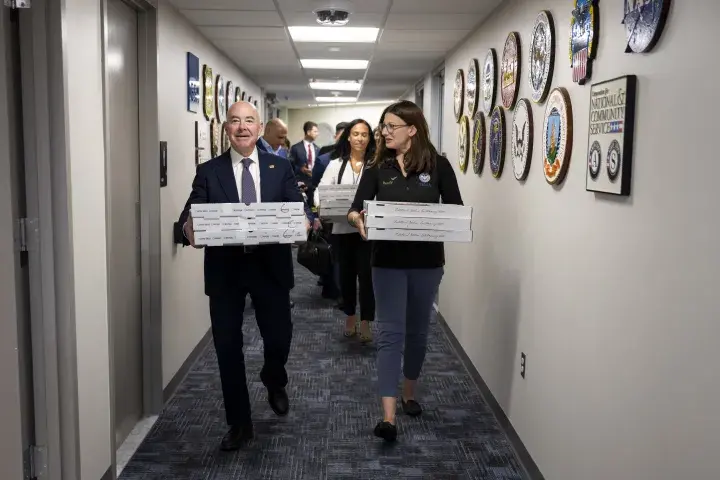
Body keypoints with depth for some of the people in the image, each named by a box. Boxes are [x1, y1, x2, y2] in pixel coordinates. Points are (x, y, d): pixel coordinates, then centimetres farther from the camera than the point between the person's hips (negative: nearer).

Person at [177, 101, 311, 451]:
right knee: (227, 347, 5)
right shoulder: (209, 171, 3)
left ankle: (274, 382, 42)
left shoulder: (281, 168, 6)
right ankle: (239, 423, 23)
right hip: (225, 268, 0)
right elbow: (190, 214, -4)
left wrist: (302, 223, -24)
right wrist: (189, 228, -28)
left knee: (279, 337, 4)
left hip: (270, 266, 0)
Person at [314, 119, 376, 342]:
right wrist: (322, 203, -19)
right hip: (343, 228, 3)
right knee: (346, 273, 13)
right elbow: (321, 190, 1)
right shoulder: (335, 164, 6)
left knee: (366, 275, -3)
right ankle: (350, 316, 29)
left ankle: (365, 322, 8)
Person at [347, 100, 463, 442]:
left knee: (417, 331, 15)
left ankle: (409, 394, 37)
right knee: (390, 334, -5)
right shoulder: (377, 168, 1)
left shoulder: (437, 164, -3)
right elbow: (356, 208, -6)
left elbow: (456, 209, -1)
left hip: (427, 261, 0)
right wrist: (357, 219, -28)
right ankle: (388, 416, -6)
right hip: (388, 261, 0)